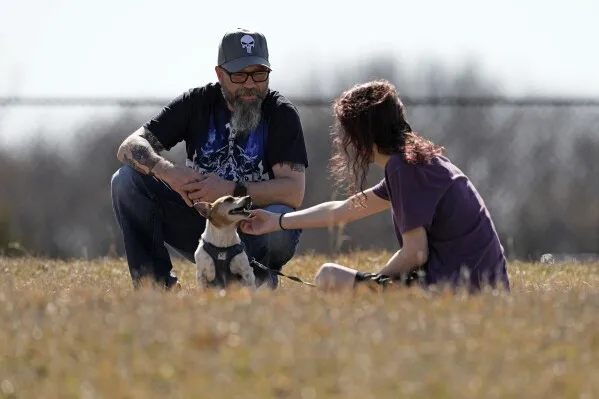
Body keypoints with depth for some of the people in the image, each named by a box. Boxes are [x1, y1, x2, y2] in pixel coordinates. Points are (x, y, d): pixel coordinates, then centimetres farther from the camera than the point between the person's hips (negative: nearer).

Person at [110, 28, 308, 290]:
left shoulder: (281, 114, -8)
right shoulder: (198, 103, 0)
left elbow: (294, 192, -18)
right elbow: (129, 147, -7)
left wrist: (231, 190, -30)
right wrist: (168, 172, -29)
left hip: (252, 235, -3)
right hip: (200, 223, 3)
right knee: (127, 180, -15)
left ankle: (257, 283, -5)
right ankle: (157, 284, -12)